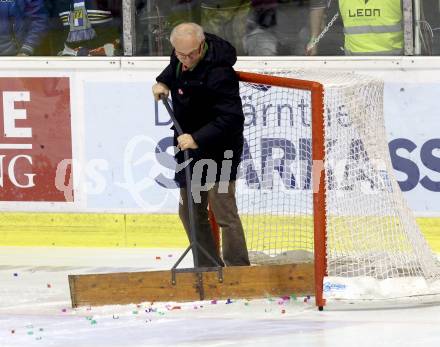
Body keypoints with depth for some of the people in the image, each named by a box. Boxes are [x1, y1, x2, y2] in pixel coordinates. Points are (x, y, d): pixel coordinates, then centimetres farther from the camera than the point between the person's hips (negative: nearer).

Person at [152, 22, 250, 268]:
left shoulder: (218, 73, -28)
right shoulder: (181, 59, -2)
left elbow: (231, 118, -31)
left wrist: (198, 139, -37)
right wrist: (164, 81, 5)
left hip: (218, 150, -9)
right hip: (189, 145, 9)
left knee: (223, 210, -12)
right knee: (190, 212, 13)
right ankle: (209, 269, 22)